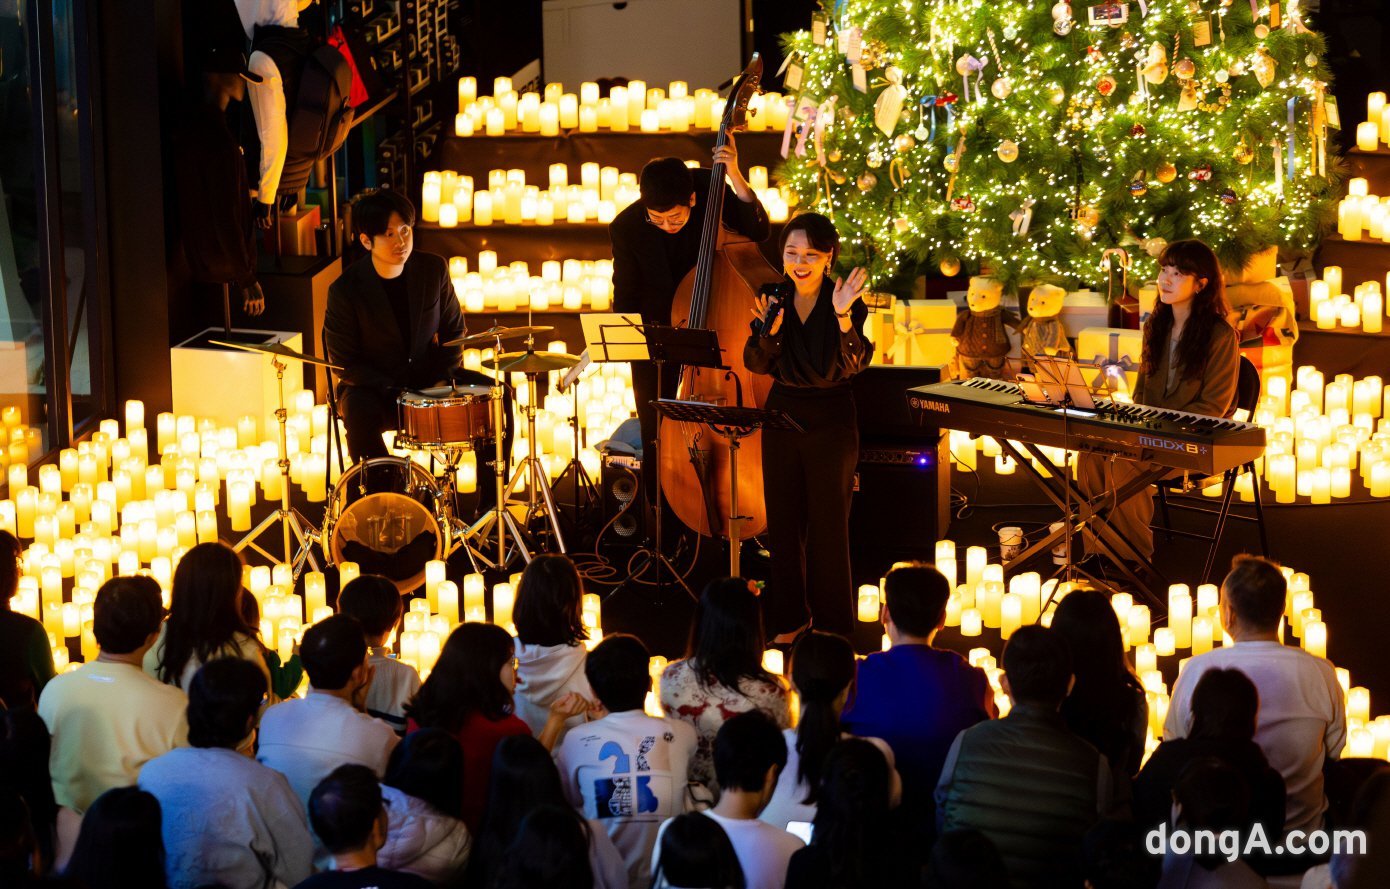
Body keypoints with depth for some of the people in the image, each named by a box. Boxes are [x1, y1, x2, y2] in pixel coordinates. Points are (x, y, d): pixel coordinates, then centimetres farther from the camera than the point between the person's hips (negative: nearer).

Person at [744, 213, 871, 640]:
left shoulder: (848, 303, -11)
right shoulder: (775, 299, 0)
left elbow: (852, 365, -22)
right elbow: (755, 364, -3)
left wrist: (843, 318, -37)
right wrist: (769, 331, -22)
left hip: (831, 420, -4)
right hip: (782, 414, 4)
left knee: (827, 525, 1)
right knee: (783, 520, 11)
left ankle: (832, 624, 11)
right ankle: (789, 617, 24)